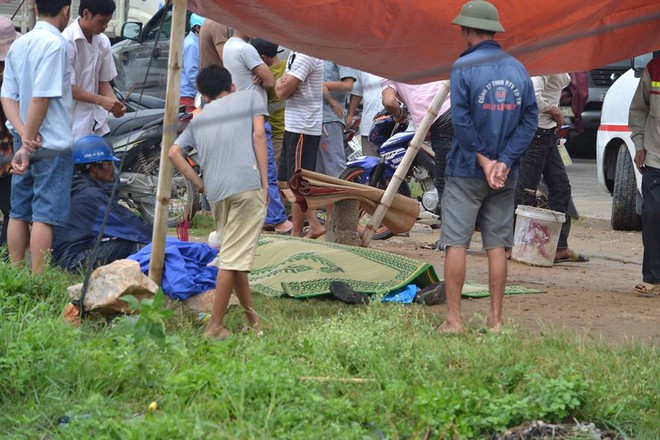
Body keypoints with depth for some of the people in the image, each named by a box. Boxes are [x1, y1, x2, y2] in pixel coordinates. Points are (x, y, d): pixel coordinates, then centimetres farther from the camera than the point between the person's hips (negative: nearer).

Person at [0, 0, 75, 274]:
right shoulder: (54, 44, -14)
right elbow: (41, 98, -20)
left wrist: (24, 136, -7)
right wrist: (28, 144, -16)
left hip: (26, 142, 8)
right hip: (53, 145, -8)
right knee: (44, 216, -6)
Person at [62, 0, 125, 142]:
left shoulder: (103, 42, 7)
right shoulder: (67, 42, -15)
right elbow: (68, 88, -15)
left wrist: (115, 103, -7)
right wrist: (102, 100, -22)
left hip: (97, 123, 7)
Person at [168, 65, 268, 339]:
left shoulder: (200, 118, 25)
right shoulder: (250, 97, 17)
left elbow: (173, 152, 14)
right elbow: (258, 135, 3)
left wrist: (198, 183, 17)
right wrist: (265, 183, 0)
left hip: (215, 192, 5)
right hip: (247, 183, -5)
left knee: (233, 255, 16)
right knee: (234, 258, -5)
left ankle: (253, 320, 23)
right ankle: (215, 327, -8)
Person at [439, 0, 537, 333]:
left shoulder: (463, 67, -9)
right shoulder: (518, 70, 6)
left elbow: (461, 120, -15)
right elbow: (529, 121, 0)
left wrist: (483, 160, -8)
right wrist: (504, 162, -6)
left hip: (466, 171, -4)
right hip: (505, 175, 4)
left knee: (456, 244, -1)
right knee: (497, 246, 8)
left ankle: (453, 319, -4)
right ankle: (495, 321, 8)